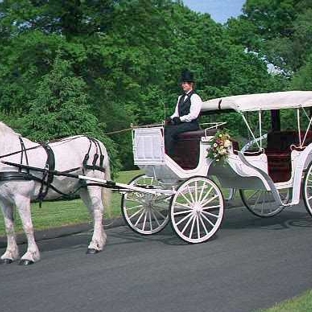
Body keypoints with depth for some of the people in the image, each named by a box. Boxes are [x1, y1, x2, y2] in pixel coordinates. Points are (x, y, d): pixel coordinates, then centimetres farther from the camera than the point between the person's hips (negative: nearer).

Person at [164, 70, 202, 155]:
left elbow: (193, 115, -14)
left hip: (192, 124, -7)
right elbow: (177, 113, 20)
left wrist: (180, 119, -16)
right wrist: (171, 118, -1)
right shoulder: (181, 97, 22)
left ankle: (170, 154, -29)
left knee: (170, 131, -29)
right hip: (181, 123, 7)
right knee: (165, 129, -19)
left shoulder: (195, 97, -3)